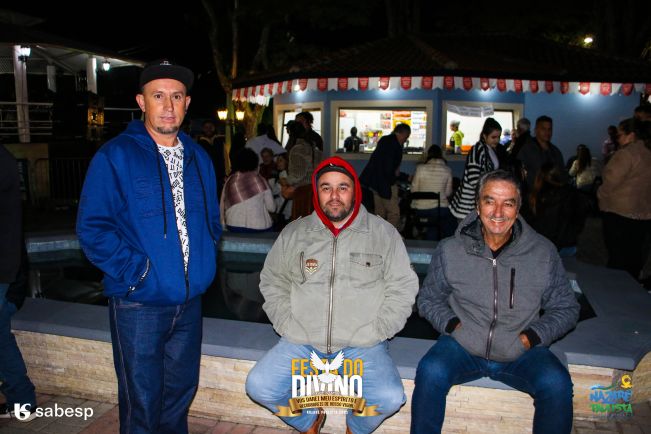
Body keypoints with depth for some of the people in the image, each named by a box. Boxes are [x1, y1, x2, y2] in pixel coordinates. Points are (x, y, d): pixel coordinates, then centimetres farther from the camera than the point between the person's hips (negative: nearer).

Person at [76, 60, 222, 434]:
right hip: (139, 303, -5)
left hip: (190, 301, 5)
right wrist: (134, 271, -17)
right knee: (142, 403, 7)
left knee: (181, 392, 20)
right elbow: (92, 228, -12)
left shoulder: (199, 158, 9)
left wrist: (205, 258, 4)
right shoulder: (115, 156, -8)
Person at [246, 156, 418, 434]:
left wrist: (373, 333, -7)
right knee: (258, 387, -17)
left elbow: (403, 287, 2)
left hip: (362, 345, -2)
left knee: (390, 398, -25)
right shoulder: (293, 233, 7)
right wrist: (289, 327, 0)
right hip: (300, 343, 2)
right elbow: (272, 283, 13)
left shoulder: (383, 233, 2)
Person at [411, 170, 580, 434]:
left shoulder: (543, 253, 1)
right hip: (462, 346, 0)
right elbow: (429, 299, 11)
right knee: (430, 372, -29)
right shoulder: (449, 250, 0)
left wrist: (533, 336, -5)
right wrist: (451, 323, -7)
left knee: (557, 383, -27)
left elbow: (566, 308, 10)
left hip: (521, 353, 1)